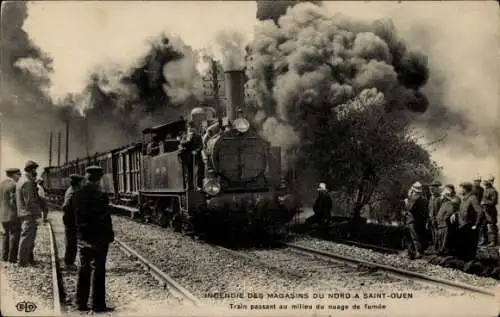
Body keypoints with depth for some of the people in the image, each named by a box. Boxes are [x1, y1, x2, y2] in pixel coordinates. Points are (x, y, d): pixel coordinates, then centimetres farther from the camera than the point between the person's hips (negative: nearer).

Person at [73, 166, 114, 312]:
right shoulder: (99, 196, -18)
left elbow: (74, 217, 9)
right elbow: (105, 220, -15)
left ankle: (81, 303, 18)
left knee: (83, 270, 14)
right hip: (98, 239, -6)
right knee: (98, 271, 2)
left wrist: (79, 233, 15)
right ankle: (98, 305, 6)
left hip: (82, 239, 6)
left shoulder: (77, 195, 3)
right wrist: (110, 236, -5)